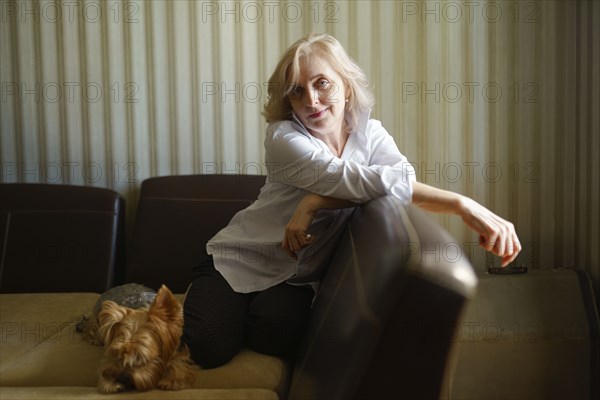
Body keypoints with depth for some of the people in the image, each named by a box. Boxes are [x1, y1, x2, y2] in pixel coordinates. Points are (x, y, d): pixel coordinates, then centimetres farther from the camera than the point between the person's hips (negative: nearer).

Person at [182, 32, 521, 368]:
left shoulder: (371, 134, -4)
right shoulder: (284, 137, -20)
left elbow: (403, 175, -26)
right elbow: (358, 181, -34)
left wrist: (314, 202, -36)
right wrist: (462, 205, -42)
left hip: (297, 277, 2)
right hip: (238, 261, -2)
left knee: (276, 338, -28)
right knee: (211, 348, -23)